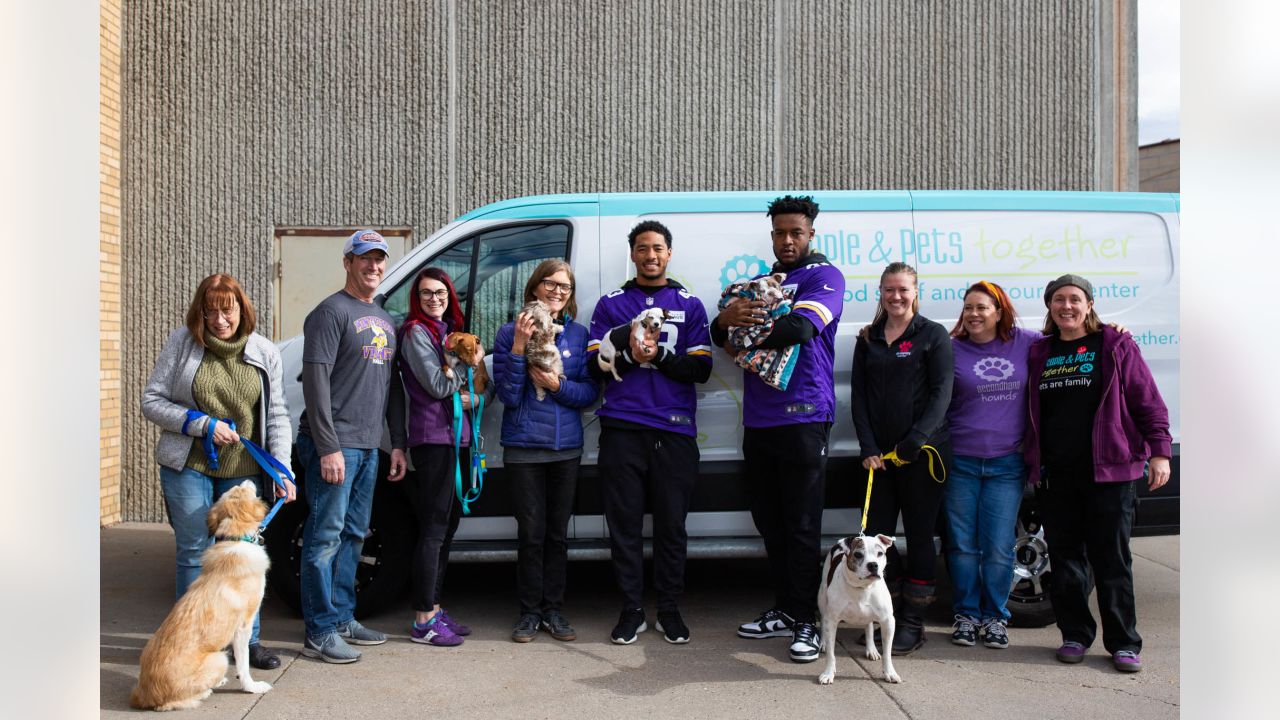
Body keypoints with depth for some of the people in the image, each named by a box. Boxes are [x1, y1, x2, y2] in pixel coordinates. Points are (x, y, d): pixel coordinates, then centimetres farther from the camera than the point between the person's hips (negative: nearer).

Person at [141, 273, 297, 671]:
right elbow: (151, 400, -1)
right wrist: (203, 424, -14)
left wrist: (283, 469, -6)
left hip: (243, 470, 2)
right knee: (194, 553, 3)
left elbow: (277, 415, 4)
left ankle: (248, 641, 19)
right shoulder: (182, 343, -2)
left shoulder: (265, 353, 3)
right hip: (188, 466, -2)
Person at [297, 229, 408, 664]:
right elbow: (316, 381, -15)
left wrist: (398, 443, 16)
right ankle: (320, 632, 2)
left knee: (353, 535, 14)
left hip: (368, 446, 9)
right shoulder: (332, 311, -8)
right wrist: (328, 446, -20)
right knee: (326, 537, -5)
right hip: (334, 444, -8)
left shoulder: (385, 320, 18)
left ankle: (342, 617, 25)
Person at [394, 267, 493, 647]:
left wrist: (472, 397, -5)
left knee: (448, 526, 12)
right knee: (434, 528, -7)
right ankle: (424, 621, -2)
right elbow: (437, 385, -12)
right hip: (433, 437, -8)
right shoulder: (416, 332, -4)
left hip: (459, 437, 8)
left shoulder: (454, 331, 18)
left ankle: (434, 608, 22)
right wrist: (470, 362, -1)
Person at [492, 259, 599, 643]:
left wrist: (557, 385, -15)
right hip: (523, 447, -2)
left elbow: (590, 391, 2)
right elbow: (508, 396, -7)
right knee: (531, 532, 1)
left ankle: (553, 609, 21)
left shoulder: (578, 334, 4)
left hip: (566, 447, 2)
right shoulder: (510, 333, -2)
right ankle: (529, 612, 15)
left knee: (558, 532, 9)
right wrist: (518, 348, -18)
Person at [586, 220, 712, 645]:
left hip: (674, 430, 0)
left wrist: (658, 356, -11)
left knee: (671, 524, 3)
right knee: (624, 523, 2)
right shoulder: (611, 305, 13)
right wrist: (630, 354, -12)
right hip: (622, 429, 0)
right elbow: (595, 364, 5)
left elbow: (701, 368, 4)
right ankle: (631, 611, 14)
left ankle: (669, 610, 16)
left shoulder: (690, 305, 12)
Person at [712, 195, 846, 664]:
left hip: (803, 418, -7)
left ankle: (806, 622, 5)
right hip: (758, 421, 7)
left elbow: (800, 327, -19)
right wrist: (725, 321, -11)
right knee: (769, 522, 12)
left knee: (802, 526, -3)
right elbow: (720, 335, 13)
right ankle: (784, 611, 23)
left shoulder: (824, 276, -1)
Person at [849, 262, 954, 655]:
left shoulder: (933, 335, 2)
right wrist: (869, 447, -4)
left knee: (919, 535, 3)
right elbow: (859, 397, 8)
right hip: (879, 454, 4)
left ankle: (912, 622, 12)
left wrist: (915, 441, -16)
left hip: (922, 453, -3)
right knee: (874, 535, 2)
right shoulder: (868, 340, 12)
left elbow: (941, 393, -6)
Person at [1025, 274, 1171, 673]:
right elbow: (1034, 412, 17)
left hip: (1109, 470, -4)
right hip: (1054, 473, 4)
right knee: (1065, 556, 8)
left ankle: (1123, 643, 11)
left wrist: (1159, 450, -8)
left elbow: (1148, 401, -1)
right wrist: (1031, 459, 13)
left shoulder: (1115, 346, 2)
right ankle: (1075, 634, 20)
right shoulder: (1040, 354, 12)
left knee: (1112, 559, 1)